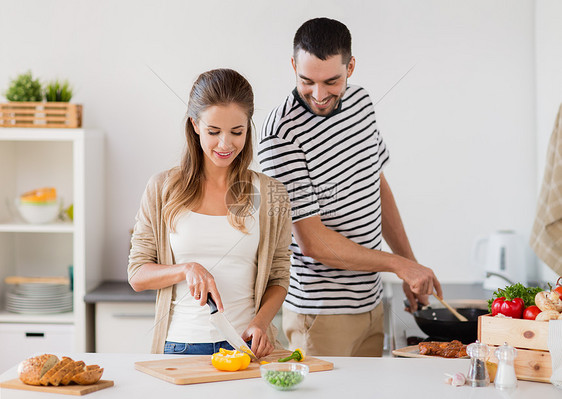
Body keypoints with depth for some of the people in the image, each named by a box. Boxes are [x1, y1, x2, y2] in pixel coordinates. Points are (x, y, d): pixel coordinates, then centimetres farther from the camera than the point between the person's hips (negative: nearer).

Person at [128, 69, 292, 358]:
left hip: (244, 343, 0)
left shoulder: (271, 196, 6)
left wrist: (261, 322, -7)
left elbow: (279, 277, 11)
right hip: (179, 344, 0)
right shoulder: (162, 189, 4)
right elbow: (137, 274, 7)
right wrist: (186, 269, -11)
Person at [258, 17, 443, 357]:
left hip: (371, 302, 7)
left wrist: (412, 265, 14)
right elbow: (312, 242, -20)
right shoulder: (281, 136, -21)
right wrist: (398, 264, -15)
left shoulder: (361, 101, 3)